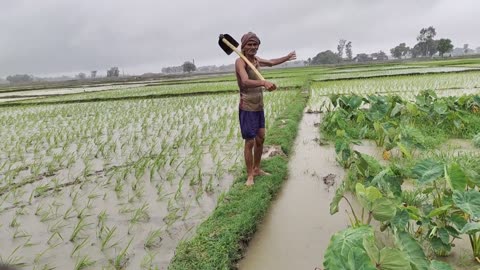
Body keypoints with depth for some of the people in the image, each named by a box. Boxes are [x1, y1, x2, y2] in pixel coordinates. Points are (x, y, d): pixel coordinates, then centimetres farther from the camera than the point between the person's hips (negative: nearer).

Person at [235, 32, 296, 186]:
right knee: (250, 142, -2)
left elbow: (271, 63, 30)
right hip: (247, 108, -8)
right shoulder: (240, 61, -17)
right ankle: (250, 175, 11)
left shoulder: (256, 60, 8)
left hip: (259, 106, 8)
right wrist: (264, 83, -52)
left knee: (261, 138, 15)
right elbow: (245, 81, -36)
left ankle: (257, 169, 31)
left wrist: (287, 57, 41)